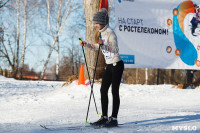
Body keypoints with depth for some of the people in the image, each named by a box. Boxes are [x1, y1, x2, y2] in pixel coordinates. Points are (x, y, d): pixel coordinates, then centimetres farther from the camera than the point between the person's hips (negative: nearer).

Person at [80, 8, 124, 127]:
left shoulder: (110, 33, -16)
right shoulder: (102, 33, 11)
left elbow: (115, 49, -25)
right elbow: (97, 46, 26)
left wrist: (103, 44, -37)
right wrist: (86, 44, 14)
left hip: (117, 65, -9)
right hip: (109, 65, 9)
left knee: (115, 91, -6)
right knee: (103, 90, 6)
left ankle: (114, 119, -2)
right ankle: (104, 117, 12)